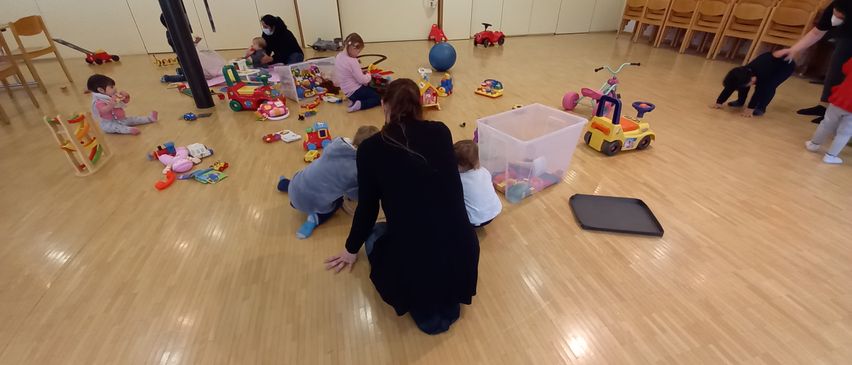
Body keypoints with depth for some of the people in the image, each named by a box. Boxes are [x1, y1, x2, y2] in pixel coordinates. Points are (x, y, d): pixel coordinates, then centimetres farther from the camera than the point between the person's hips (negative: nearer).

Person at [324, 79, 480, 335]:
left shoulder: (370, 148, -5)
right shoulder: (441, 132, 2)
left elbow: (367, 207, 7)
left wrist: (352, 249, 28)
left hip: (412, 268, -2)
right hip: (463, 257, 3)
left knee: (374, 235, 30)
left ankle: (422, 305, 14)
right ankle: (448, 299, 19)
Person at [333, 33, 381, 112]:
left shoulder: (339, 56, 2)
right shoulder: (352, 61, -25)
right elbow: (362, 80, -21)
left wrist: (361, 73, 8)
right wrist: (368, 75, 0)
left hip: (348, 91, 9)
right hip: (355, 91, -9)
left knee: (375, 90, 25)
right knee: (379, 98, -5)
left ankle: (354, 100, 9)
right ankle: (359, 105, -16)